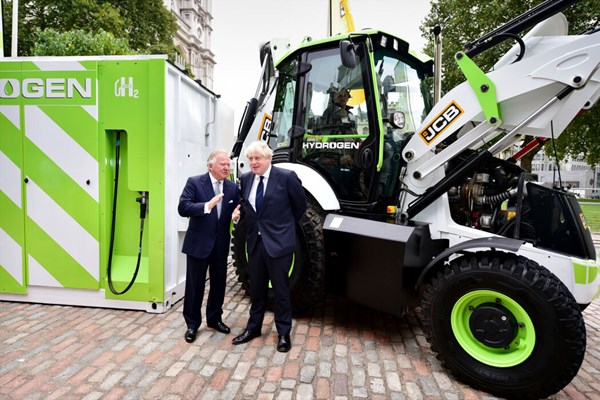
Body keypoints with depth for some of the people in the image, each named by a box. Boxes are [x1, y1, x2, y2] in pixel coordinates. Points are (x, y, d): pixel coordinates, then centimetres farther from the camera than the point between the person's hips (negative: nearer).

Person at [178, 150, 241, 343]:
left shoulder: (232, 187, 4)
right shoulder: (194, 182, -8)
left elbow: (237, 211, 9)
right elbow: (183, 208, -17)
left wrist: (236, 215, -15)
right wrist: (207, 206, -31)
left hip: (221, 244, 4)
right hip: (198, 243, -4)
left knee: (219, 284, 15)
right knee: (195, 285, 7)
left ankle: (214, 318, 34)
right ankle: (192, 323, 24)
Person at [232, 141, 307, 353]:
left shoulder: (286, 177, -11)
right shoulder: (246, 179, 4)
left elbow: (301, 206, 0)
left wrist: (283, 225, 8)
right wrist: (243, 216, 5)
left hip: (278, 242, -5)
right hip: (255, 242, 5)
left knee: (281, 289, 8)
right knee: (256, 288, 17)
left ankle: (284, 333, 24)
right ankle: (253, 327, 35)